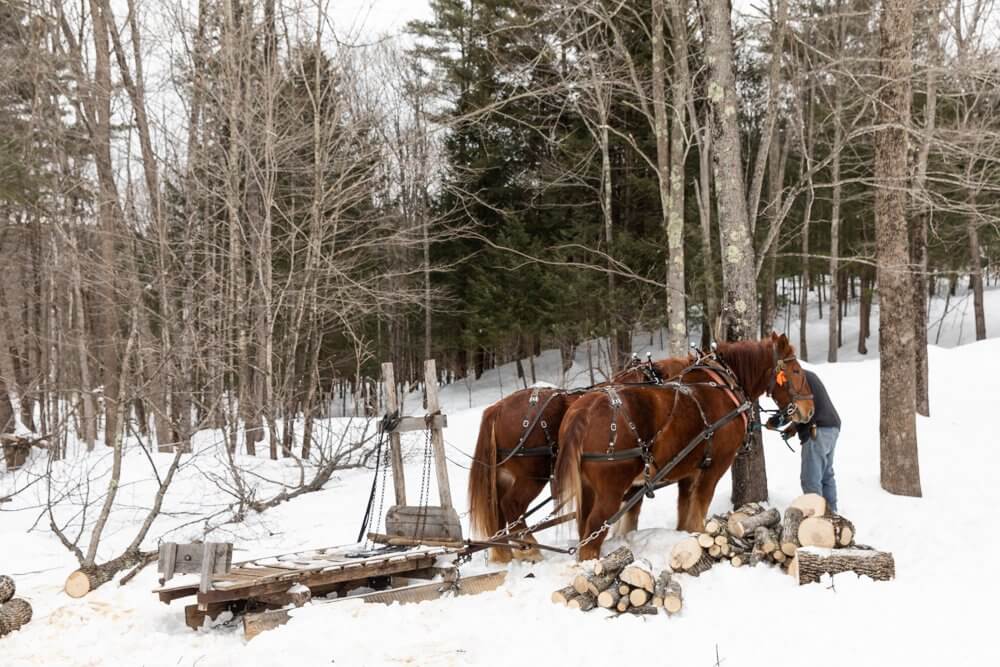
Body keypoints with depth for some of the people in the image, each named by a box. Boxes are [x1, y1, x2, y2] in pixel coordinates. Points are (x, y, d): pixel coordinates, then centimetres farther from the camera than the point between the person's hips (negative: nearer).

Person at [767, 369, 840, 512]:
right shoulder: (808, 375, 23)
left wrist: (773, 422, 1)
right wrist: (793, 427, 18)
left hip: (818, 430, -10)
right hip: (832, 427, 10)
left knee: (811, 479, -7)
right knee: (826, 475, 19)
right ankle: (831, 513, 24)